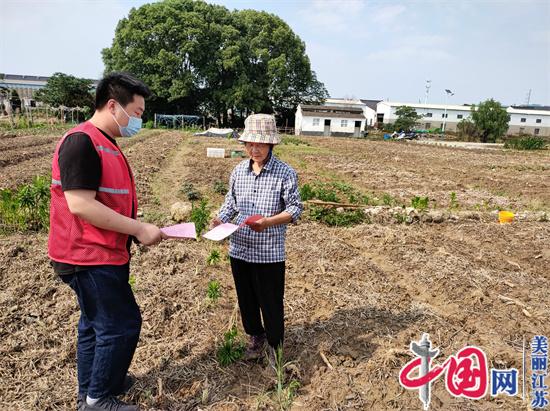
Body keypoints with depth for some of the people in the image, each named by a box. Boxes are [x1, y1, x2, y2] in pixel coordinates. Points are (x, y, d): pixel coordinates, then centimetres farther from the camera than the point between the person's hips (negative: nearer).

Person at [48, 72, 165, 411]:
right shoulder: (81, 141, -18)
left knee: (97, 323, 21)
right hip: (90, 258, -10)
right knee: (122, 324, 0)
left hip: (104, 255, 10)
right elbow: (80, 205, -25)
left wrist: (138, 228, 9)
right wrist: (139, 229, -21)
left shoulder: (105, 144, 13)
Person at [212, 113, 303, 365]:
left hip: (269, 252, -4)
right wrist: (220, 220, -8)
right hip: (239, 249, 5)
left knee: (270, 302, 9)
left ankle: (274, 344, 34)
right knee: (246, 299, 19)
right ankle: (255, 337, 43)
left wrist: (269, 222, -25)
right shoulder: (239, 171, 3)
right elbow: (231, 203, 11)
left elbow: (295, 208, -10)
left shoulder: (285, 173, -11)